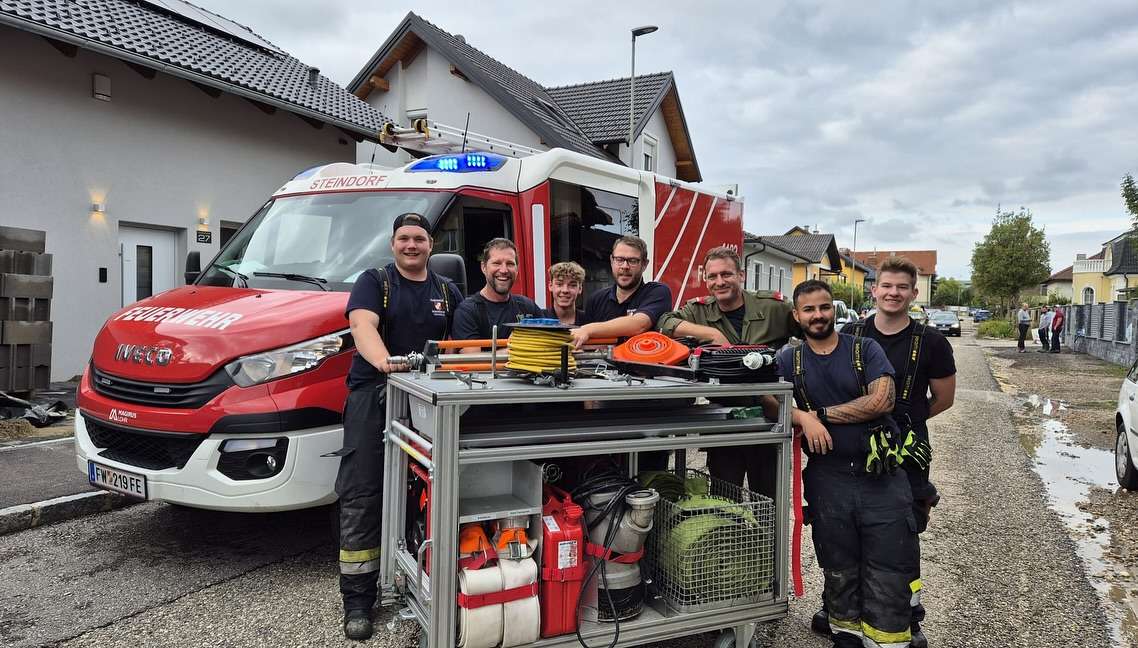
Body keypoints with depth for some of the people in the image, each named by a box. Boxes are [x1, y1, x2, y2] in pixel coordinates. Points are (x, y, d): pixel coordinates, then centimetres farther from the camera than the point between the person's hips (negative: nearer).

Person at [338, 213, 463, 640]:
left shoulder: (447, 291, 17)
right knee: (361, 498, -5)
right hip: (373, 397, -3)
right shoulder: (374, 282, 5)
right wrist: (382, 361, -34)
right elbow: (362, 324, -14)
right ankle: (357, 600, 4)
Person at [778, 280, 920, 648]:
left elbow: (882, 400, -12)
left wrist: (821, 413, -10)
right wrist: (804, 418, -24)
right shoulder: (789, 360, 6)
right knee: (839, 574, 16)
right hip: (827, 479, 2)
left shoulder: (865, 349, 0)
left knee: (889, 577, 2)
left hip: (881, 477, -2)